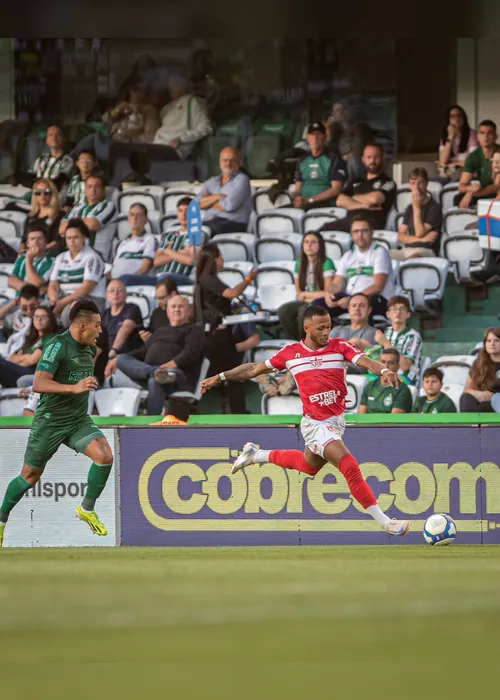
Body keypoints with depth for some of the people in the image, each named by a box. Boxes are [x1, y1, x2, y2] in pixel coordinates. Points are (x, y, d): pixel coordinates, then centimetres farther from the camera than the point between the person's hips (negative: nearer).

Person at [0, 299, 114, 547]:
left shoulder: (89, 348, 5)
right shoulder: (58, 346, -20)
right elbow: (38, 384, -29)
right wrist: (74, 388, -37)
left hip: (79, 420, 6)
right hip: (50, 421, -6)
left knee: (105, 456, -18)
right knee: (30, 476, 7)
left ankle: (87, 509, 0)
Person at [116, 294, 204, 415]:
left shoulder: (194, 329, 11)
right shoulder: (160, 332, 33)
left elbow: (191, 352, -7)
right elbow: (144, 352, 31)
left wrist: (173, 364, -25)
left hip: (180, 377, -7)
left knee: (155, 382, -40)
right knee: (121, 359, -16)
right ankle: (155, 373, -42)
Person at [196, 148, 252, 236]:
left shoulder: (241, 179, 8)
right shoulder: (211, 182, 24)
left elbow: (230, 205, -6)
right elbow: (198, 202, 8)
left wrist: (209, 201, 9)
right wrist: (218, 196, -6)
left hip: (234, 224, -4)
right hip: (209, 221, 4)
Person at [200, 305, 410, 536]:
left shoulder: (339, 347, -2)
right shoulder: (291, 353, -4)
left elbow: (365, 361, -20)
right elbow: (255, 369, 10)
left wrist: (383, 370, -42)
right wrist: (220, 377, 14)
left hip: (337, 421, 4)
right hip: (316, 424, -4)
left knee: (309, 466, 26)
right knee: (350, 468, -18)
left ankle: (258, 455, 47)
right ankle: (384, 521, -15)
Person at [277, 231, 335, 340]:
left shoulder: (326, 263, -9)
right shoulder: (299, 264, 9)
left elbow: (328, 292, -12)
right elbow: (299, 294, 13)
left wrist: (305, 294, -4)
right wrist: (309, 298, -8)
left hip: (322, 303, -5)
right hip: (306, 302, 5)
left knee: (304, 311, -35)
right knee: (283, 310, -23)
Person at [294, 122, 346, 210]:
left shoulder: (334, 159, 3)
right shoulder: (303, 161, 20)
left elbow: (336, 190, -6)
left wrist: (310, 200, -13)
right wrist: (297, 199, -7)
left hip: (326, 205, -5)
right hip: (303, 206, 5)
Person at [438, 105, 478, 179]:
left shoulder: (471, 134, -2)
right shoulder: (445, 137, 11)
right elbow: (443, 162, -4)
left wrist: (453, 164, 1)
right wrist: (450, 138, -6)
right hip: (448, 173, 3)